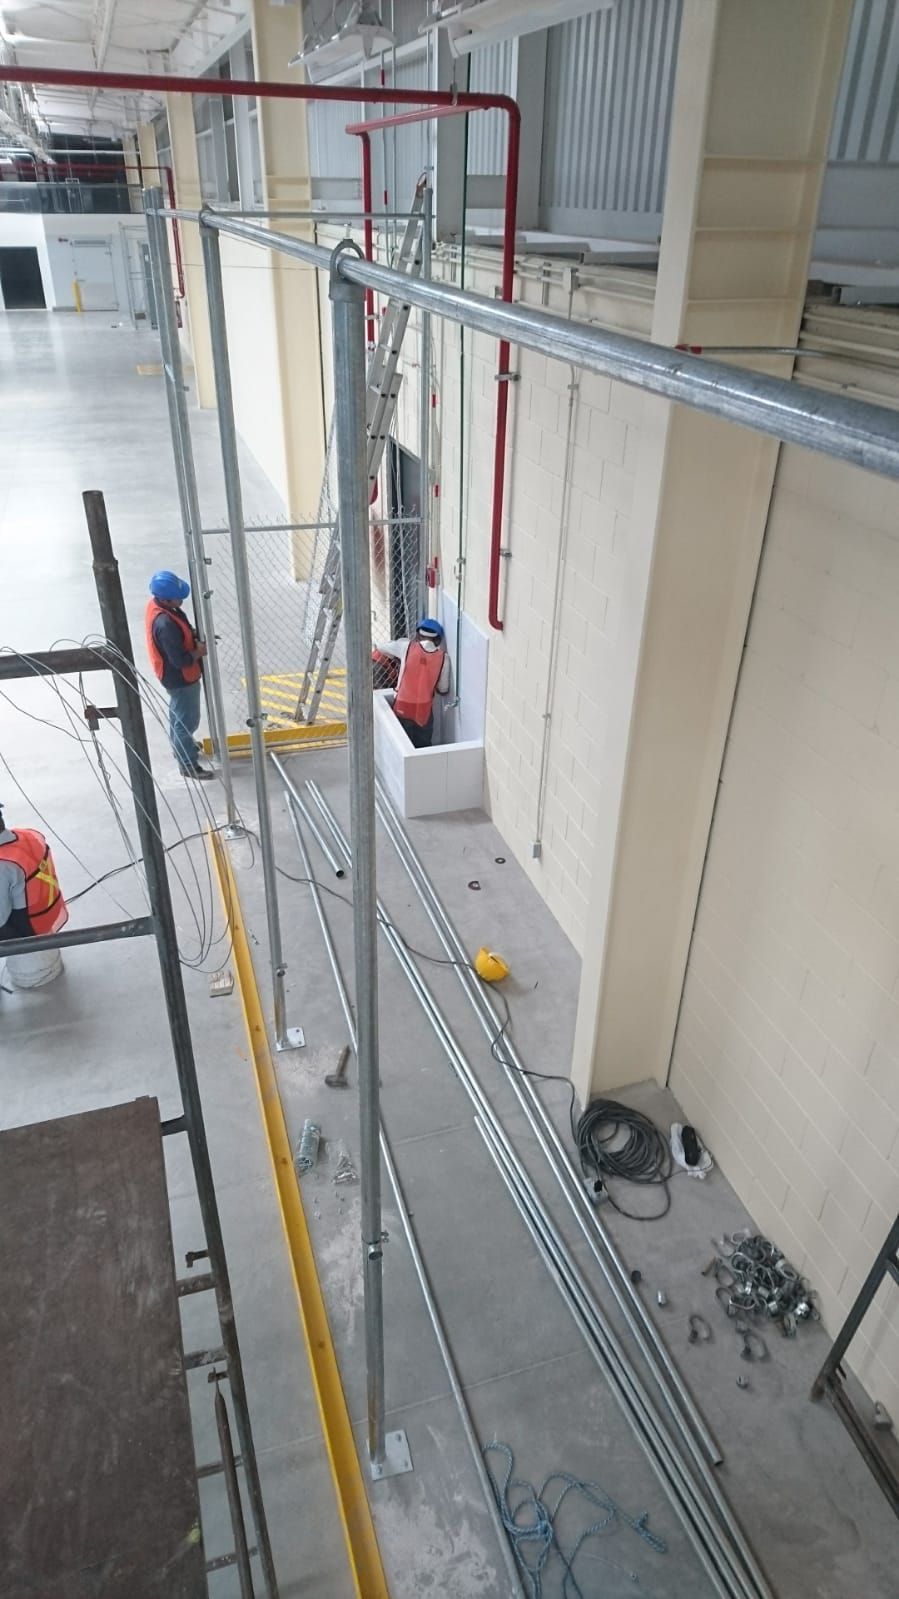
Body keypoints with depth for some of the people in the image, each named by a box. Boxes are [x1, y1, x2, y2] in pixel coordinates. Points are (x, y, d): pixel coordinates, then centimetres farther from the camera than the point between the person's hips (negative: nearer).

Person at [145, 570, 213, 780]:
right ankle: (188, 764, 23)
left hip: (173, 674, 10)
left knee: (178, 714, 29)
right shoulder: (165, 624, -37)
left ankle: (181, 746, 51)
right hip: (180, 677, -10)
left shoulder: (156, 603, -7)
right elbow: (181, 660, -31)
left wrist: (194, 634, -5)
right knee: (187, 720, 7)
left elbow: (181, 630, 11)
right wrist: (200, 651, -16)